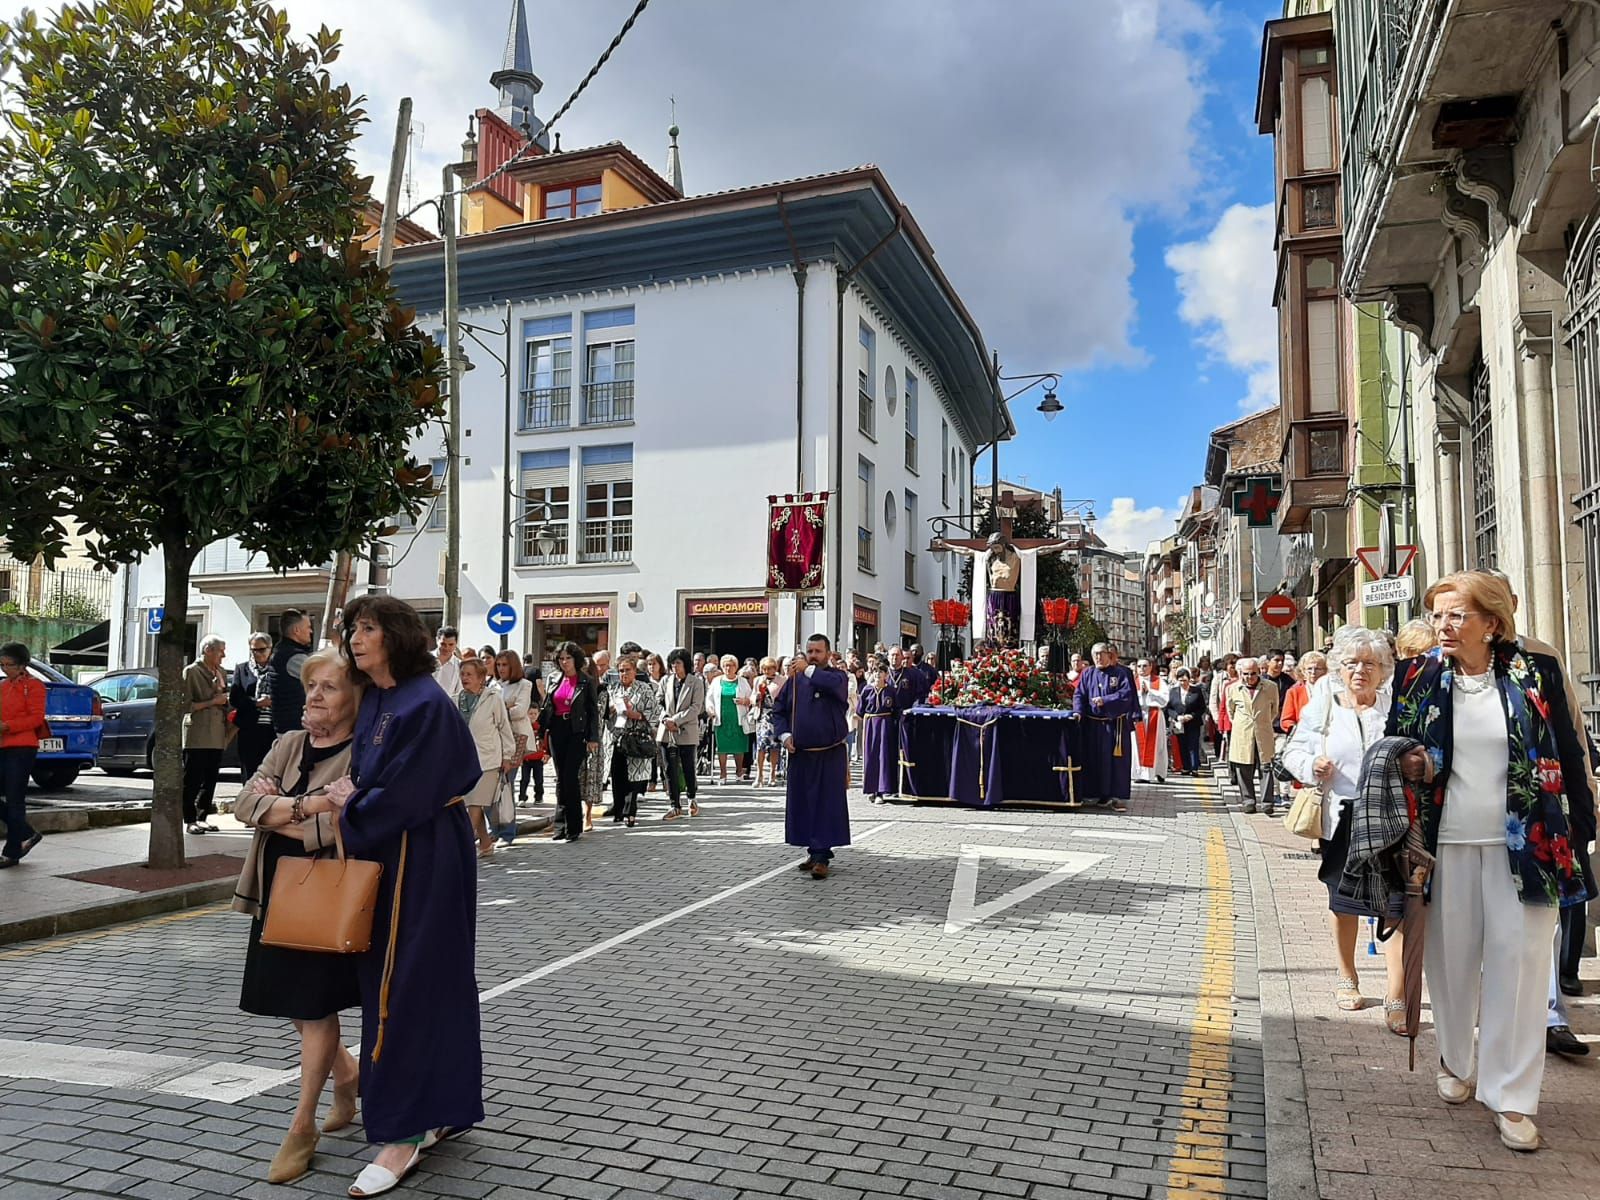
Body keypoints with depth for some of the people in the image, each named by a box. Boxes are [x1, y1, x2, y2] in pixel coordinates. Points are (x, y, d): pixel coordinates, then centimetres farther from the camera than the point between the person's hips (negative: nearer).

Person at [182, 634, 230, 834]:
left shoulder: (221, 673, 17)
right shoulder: (191, 672, -5)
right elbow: (185, 705, -12)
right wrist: (212, 702, -14)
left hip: (217, 736, 7)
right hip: (197, 736, -7)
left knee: (210, 780, 8)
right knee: (192, 780, -3)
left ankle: (202, 817, 16)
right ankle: (190, 820, 2)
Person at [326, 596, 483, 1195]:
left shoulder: (425, 704, -17)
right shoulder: (374, 701, 11)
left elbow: (402, 794, -20)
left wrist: (349, 808, -5)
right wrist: (351, 794, 2)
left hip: (423, 864, -9)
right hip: (384, 859, 9)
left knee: (408, 987, -3)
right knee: (433, 983, 16)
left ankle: (402, 1134, 8)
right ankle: (443, 1108, 29)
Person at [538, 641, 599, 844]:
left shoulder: (587, 681, -1)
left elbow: (594, 711, -3)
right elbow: (546, 708, 15)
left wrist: (593, 738, -8)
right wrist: (541, 732, 9)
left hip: (577, 732, -5)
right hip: (557, 731, 5)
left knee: (570, 776, -11)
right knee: (560, 778, 8)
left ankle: (574, 826, -3)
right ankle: (565, 822, 17)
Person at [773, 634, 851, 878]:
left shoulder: (836, 677, -1)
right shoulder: (794, 680, 8)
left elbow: (836, 684, -26)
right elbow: (779, 711, 11)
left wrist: (808, 670, -20)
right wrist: (785, 734, -5)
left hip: (830, 755, -4)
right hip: (800, 755, 4)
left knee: (827, 805, -4)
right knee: (802, 805, 8)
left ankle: (821, 857, 0)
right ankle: (816, 852, 22)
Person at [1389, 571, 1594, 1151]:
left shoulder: (1537, 673, -1)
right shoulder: (1419, 678, 2)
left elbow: (1568, 755, 3)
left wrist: (1583, 832, 2)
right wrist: (1412, 766, -11)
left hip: (1522, 843, -1)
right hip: (1448, 842, 1)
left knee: (1517, 960, 0)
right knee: (1451, 956, 9)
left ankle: (1513, 1096, 10)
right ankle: (1454, 1062, 30)